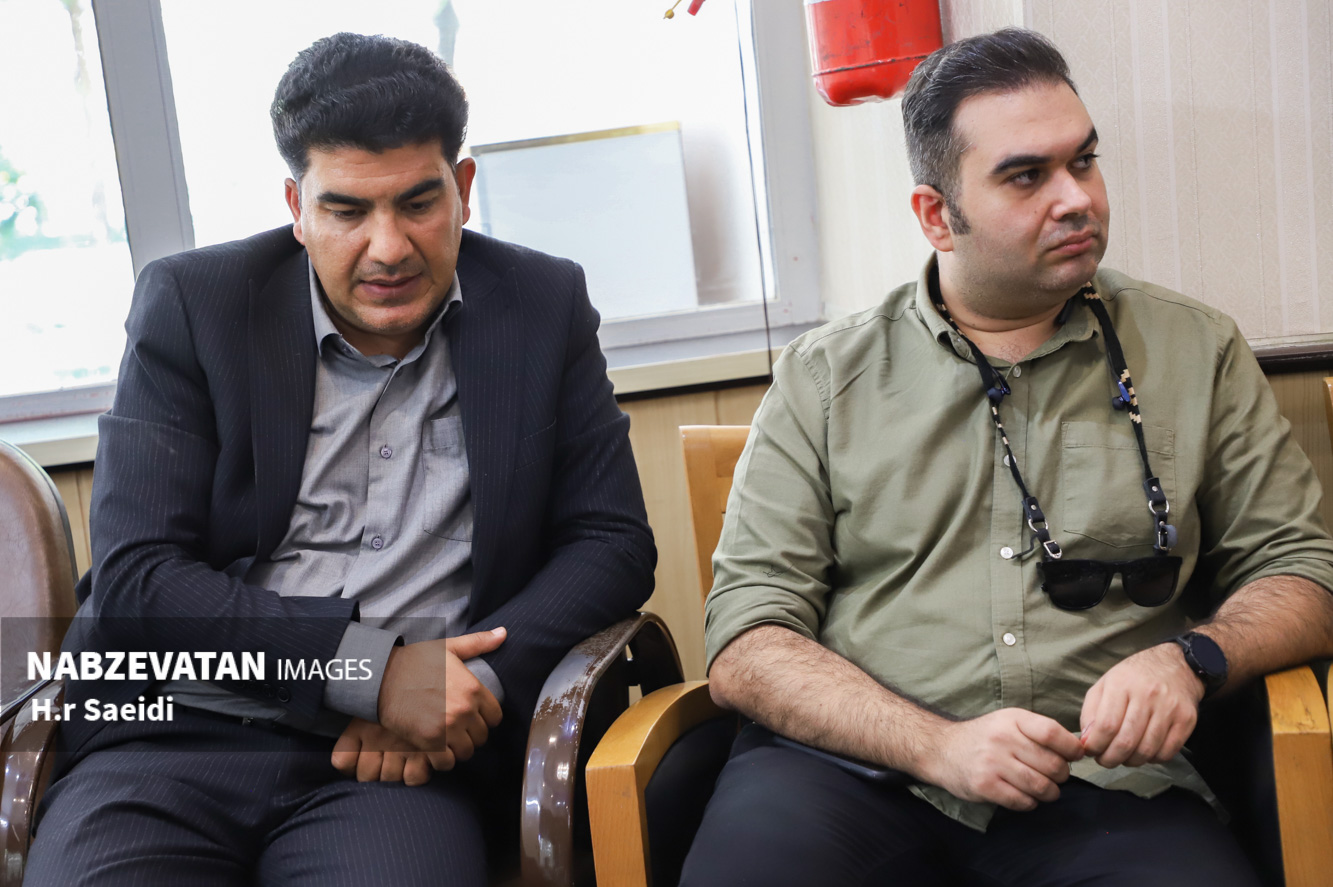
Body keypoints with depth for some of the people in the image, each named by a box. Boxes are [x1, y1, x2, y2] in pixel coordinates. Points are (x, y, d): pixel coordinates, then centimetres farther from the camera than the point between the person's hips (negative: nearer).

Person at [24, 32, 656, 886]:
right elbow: (132, 578, -3)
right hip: (176, 737, 1)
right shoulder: (192, 303, 4)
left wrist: (471, 681, -10)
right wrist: (368, 669, -14)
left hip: (396, 758, 0)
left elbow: (615, 543, 8)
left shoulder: (544, 308, 8)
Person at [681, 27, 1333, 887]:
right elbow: (745, 644, 1)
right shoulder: (824, 375, 8)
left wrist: (1190, 657, -9)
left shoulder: (1197, 352, 13)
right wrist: (938, 746, -14)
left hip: (1103, 787, 1)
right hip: (852, 770, 0)